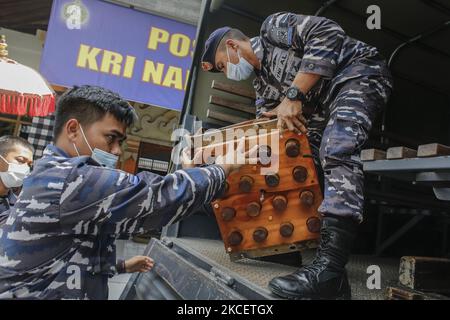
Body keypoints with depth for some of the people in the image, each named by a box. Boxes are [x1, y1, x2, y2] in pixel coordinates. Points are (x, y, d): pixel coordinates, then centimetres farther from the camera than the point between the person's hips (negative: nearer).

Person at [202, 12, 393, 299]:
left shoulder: (272, 28, -1)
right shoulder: (262, 81, 19)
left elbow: (328, 33, -18)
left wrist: (293, 96, -22)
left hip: (360, 73, -8)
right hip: (324, 110, 9)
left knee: (336, 151, -31)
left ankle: (328, 268, -38)